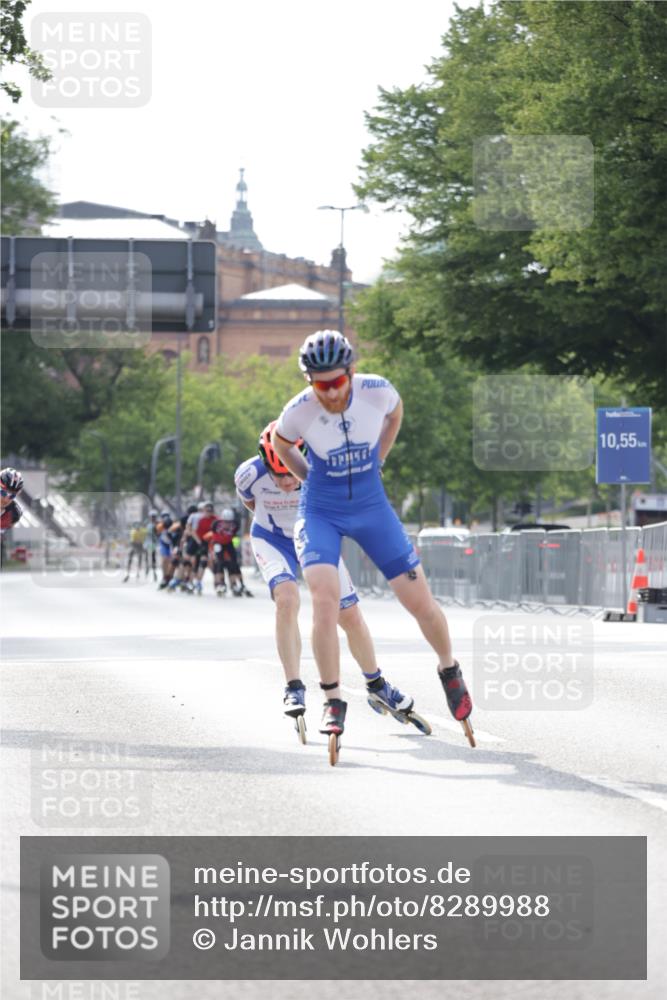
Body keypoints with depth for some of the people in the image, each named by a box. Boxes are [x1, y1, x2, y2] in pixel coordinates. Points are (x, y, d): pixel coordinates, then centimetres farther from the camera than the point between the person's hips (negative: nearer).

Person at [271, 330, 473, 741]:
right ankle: (334, 702, -11)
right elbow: (280, 445, 4)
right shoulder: (299, 411, -21)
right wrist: (314, 479, 3)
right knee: (324, 600, -22)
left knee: (421, 603, 3)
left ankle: (449, 669, 31)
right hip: (321, 514, -2)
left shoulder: (377, 391, -18)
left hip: (372, 508, 2)